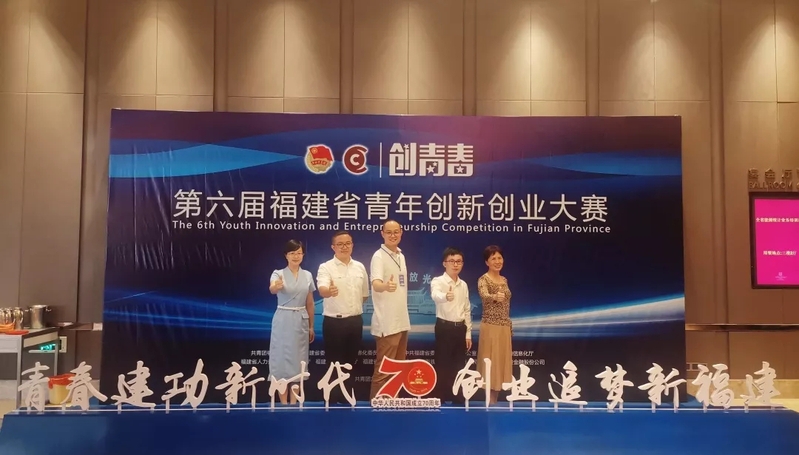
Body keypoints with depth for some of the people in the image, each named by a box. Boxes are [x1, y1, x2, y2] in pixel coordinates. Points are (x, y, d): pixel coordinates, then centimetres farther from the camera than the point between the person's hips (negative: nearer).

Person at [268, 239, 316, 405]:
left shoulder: (307, 275, 5)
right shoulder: (278, 273, -6)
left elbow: (310, 303, 10)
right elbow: (272, 290, -28)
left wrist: (311, 326, 11)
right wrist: (276, 286, -52)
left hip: (301, 321, 3)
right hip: (283, 321, -3)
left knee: (298, 359, 7)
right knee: (282, 357, 0)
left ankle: (294, 401, 18)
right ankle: (283, 401, 11)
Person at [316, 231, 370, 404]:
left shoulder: (360, 267, 7)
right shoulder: (326, 267, -8)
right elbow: (322, 289, -28)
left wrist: (354, 309, 14)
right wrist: (329, 291, -48)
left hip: (355, 321, 5)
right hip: (334, 321, -5)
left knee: (350, 361, 14)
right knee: (333, 363, 2)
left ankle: (346, 397, 27)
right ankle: (332, 399, 13)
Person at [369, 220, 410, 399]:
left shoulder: (401, 256, 12)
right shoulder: (379, 256, -13)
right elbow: (376, 284, -30)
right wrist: (386, 286, -53)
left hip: (402, 321, 8)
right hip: (386, 323, -8)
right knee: (383, 370, -4)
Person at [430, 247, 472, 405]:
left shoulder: (463, 285, 10)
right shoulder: (438, 281, -9)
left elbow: (467, 310, 15)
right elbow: (435, 295, -34)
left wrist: (468, 333, 12)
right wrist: (445, 296, -57)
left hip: (460, 328, 6)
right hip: (444, 327, -6)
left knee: (459, 365, 12)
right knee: (442, 364, -1)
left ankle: (457, 398, 24)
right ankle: (440, 399, 9)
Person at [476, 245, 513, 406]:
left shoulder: (504, 280, 12)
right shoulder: (483, 280, -10)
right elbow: (484, 296, -32)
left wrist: (510, 326, 17)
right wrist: (495, 297, -54)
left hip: (504, 328, 7)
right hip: (490, 327, -7)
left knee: (500, 362, 10)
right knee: (490, 364, -3)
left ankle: (495, 400, 18)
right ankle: (490, 402, 3)